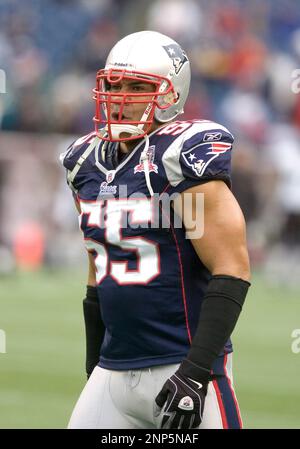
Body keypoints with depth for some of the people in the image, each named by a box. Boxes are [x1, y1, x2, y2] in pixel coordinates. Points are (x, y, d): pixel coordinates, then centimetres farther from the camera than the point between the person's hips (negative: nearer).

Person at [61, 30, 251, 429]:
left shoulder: (186, 159, -12)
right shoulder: (90, 163, 11)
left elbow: (232, 273, -16)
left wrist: (196, 372, -22)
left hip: (184, 366, -7)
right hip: (113, 372, 7)